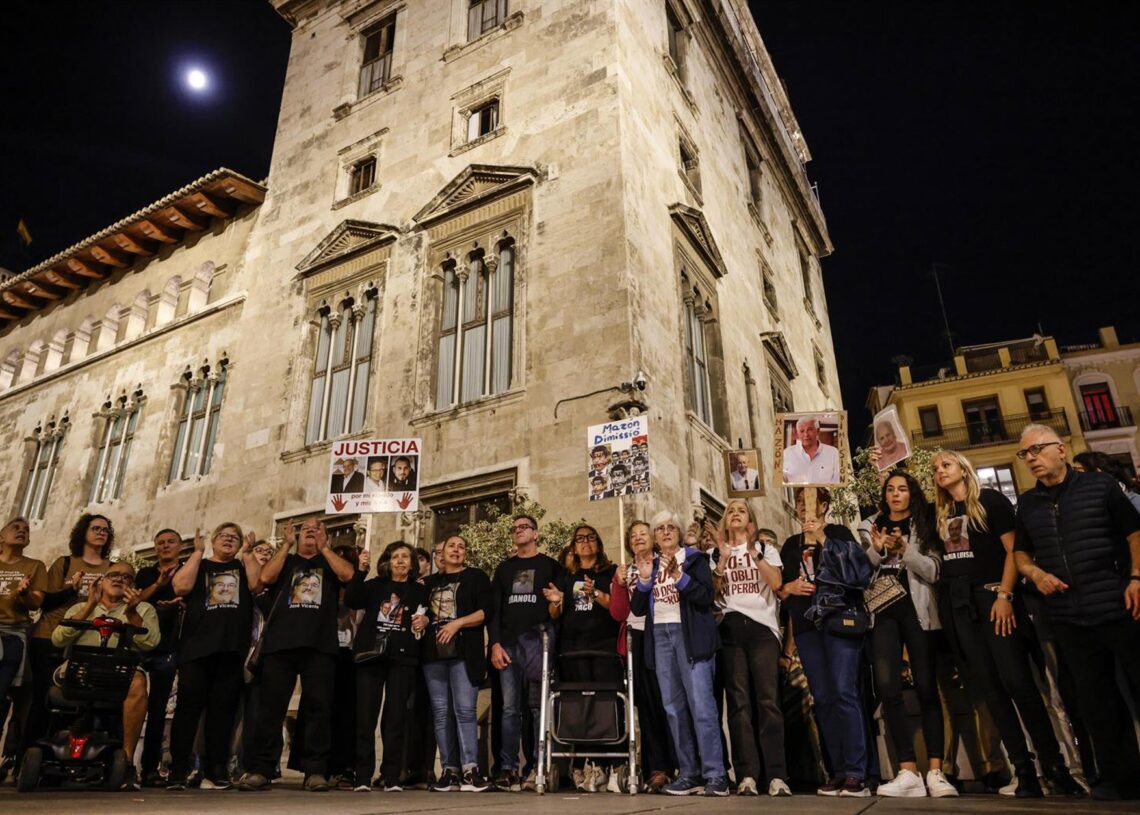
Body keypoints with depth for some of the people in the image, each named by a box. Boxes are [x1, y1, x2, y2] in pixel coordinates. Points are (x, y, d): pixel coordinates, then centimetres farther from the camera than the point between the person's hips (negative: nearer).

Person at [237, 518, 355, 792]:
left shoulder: (332, 562, 20)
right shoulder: (286, 561, 22)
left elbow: (347, 574, -2)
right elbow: (266, 577, 2)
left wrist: (323, 547, 3)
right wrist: (287, 545, 5)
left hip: (320, 645, -1)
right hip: (280, 643, 1)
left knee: (318, 706, -4)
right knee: (271, 706, -2)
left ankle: (316, 771, -2)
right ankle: (260, 769, 4)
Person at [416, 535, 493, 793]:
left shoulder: (476, 577, 8)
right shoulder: (430, 582, 21)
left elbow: (486, 611, -3)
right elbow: (422, 612, 28)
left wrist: (457, 623, -13)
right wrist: (421, 619, 4)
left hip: (463, 652, -4)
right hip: (434, 652, 5)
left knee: (464, 709, -12)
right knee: (441, 711, 2)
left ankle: (470, 770, -13)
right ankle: (449, 771, 5)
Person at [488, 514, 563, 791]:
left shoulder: (551, 566, 10)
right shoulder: (504, 569, 19)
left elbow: (562, 605, 6)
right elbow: (494, 609, 13)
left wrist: (557, 603, -18)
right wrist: (495, 644, 1)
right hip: (509, 645, 3)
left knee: (539, 707, -4)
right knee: (510, 708, 1)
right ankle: (508, 769, 3)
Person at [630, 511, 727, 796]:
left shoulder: (694, 558, 4)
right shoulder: (651, 565, 16)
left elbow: (706, 597, -9)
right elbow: (637, 608, 11)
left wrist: (678, 576, -19)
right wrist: (644, 580, -4)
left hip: (690, 635, -5)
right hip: (660, 636, 5)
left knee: (701, 705, -11)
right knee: (674, 708, 5)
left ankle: (715, 775, -7)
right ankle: (690, 774, 11)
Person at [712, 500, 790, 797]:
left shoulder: (766, 548, 15)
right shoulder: (718, 553, 17)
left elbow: (776, 583, -2)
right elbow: (713, 593, 5)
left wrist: (754, 552, -6)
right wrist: (724, 559, -4)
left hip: (762, 626, -1)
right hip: (731, 628, 1)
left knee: (768, 699, -9)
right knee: (739, 701, -3)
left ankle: (777, 776, -9)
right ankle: (746, 775, -2)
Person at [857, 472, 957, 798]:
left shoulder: (924, 525, 10)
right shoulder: (870, 527, 16)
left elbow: (933, 571, -2)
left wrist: (906, 550, -17)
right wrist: (876, 550, -9)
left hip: (916, 609, -1)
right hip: (883, 611, 2)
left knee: (926, 687, -4)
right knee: (887, 688, -8)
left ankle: (935, 772, 0)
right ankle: (908, 772, -4)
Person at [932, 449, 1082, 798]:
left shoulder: (990, 500, 3)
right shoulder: (939, 513, 16)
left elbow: (1013, 550, -5)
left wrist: (1005, 594, -13)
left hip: (990, 594, -4)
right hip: (954, 602, 4)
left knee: (1017, 680, -9)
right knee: (988, 686, 2)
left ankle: (1053, 763, 4)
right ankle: (1023, 768, 8)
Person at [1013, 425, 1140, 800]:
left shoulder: (1100, 485, 1)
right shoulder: (1027, 503, 11)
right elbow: (1021, 552, 18)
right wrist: (1035, 574, -2)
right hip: (1068, 617, 4)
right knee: (1095, 697, 9)